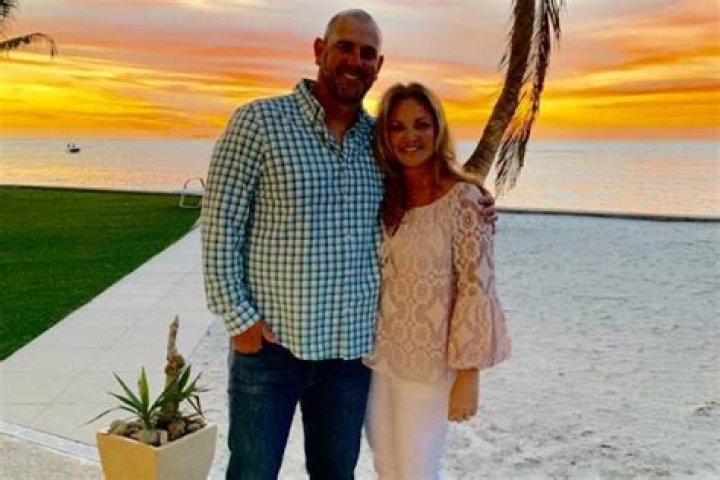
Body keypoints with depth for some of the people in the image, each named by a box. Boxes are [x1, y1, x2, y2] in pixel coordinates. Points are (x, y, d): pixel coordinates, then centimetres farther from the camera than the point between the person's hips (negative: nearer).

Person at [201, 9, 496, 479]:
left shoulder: (380, 139, 5)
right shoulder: (259, 121, -7)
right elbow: (220, 224, -8)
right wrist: (239, 318, -12)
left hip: (352, 350, 4)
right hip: (269, 344, -3)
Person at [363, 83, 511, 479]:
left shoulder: (463, 198, -13)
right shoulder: (383, 198, 4)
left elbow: (477, 287, -15)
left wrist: (469, 373, -16)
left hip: (429, 361, -6)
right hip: (379, 356, 6)